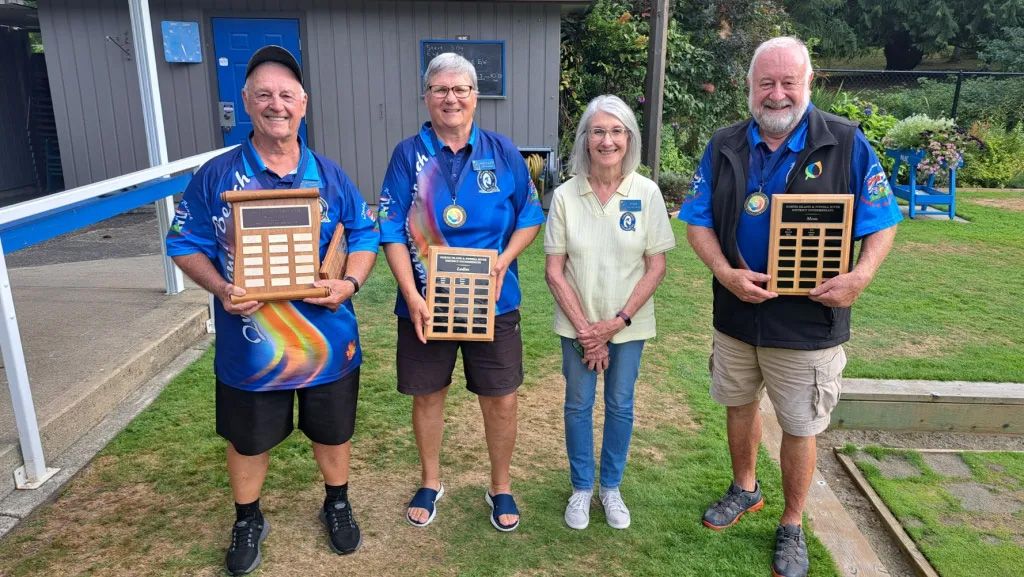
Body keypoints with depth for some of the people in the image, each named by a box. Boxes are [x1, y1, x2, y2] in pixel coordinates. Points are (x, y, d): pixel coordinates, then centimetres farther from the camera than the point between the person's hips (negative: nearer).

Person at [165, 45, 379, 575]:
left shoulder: (329, 176, 0)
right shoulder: (216, 176, -5)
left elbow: (364, 237, 4)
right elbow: (186, 245, -1)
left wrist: (350, 282, -15)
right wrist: (220, 289, -19)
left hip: (326, 338, 1)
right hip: (250, 343, -1)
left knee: (332, 432, 19)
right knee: (248, 440, 17)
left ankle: (337, 505, 45)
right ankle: (247, 520, 43)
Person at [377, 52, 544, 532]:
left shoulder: (502, 152, 0)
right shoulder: (408, 154, -3)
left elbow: (530, 216, 5)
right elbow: (392, 231, -7)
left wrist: (504, 259, -13)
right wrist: (412, 296, -16)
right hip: (426, 300, 0)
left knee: (501, 399, 7)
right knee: (427, 394, 14)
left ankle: (501, 488, 31)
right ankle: (430, 482, 38)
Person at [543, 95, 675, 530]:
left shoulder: (647, 193, -8)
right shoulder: (566, 195, -8)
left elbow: (656, 267, -6)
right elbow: (554, 270, -6)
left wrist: (617, 321, -12)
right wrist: (584, 329, -11)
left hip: (629, 325, 0)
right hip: (578, 325, 0)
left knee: (620, 405, 12)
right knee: (578, 405, 11)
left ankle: (611, 488, 33)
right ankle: (581, 489, 32)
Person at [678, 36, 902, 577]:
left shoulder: (846, 143, -7)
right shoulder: (724, 146, 0)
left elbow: (882, 221, -4)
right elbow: (698, 221, 0)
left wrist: (859, 276, -23)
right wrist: (725, 273, -17)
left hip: (809, 323, -3)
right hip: (736, 315, 3)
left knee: (799, 429, 10)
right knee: (739, 407, 21)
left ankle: (792, 525, 32)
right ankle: (744, 489, 47)